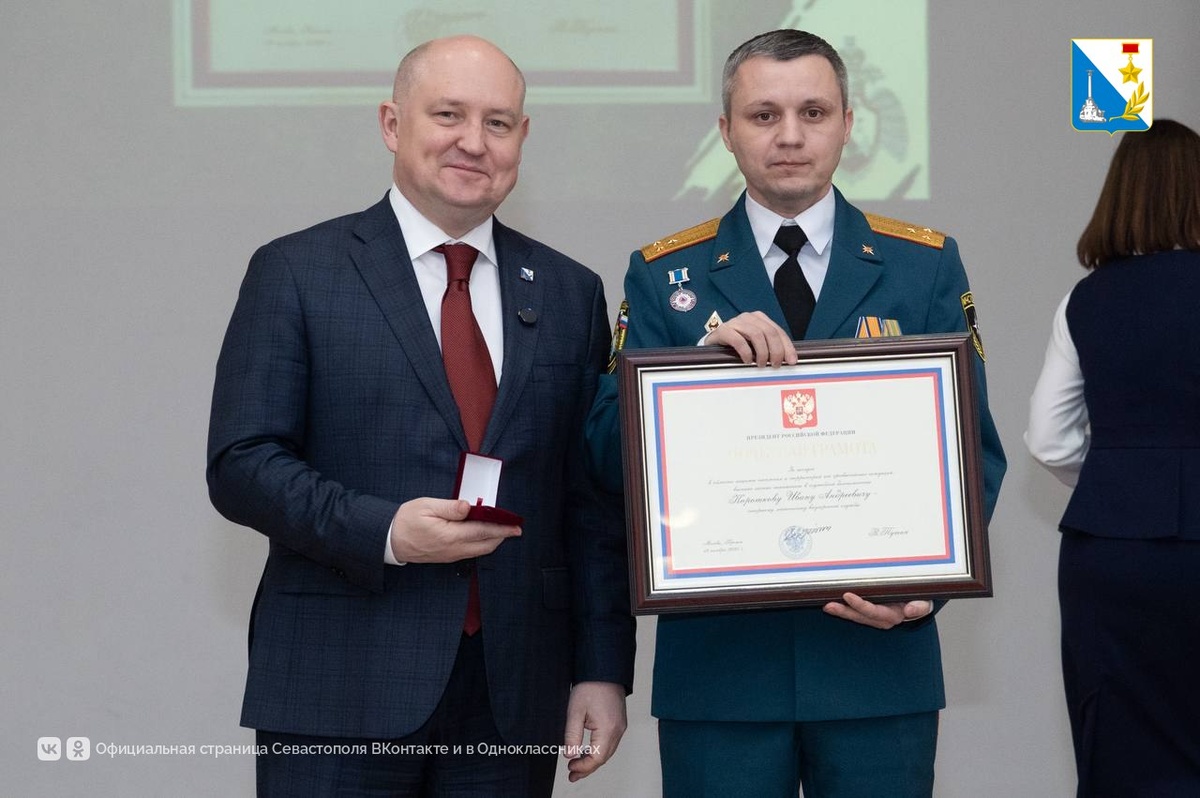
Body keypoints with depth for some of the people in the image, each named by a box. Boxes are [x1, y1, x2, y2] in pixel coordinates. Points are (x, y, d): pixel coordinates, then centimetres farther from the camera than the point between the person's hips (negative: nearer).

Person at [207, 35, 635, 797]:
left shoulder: (568, 292, 11)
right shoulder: (296, 273, 2)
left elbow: (595, 501, 10)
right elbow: (241, 464, -4)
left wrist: (602, 670, 4)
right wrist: (384, 532, -17)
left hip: (514, 700, 3)